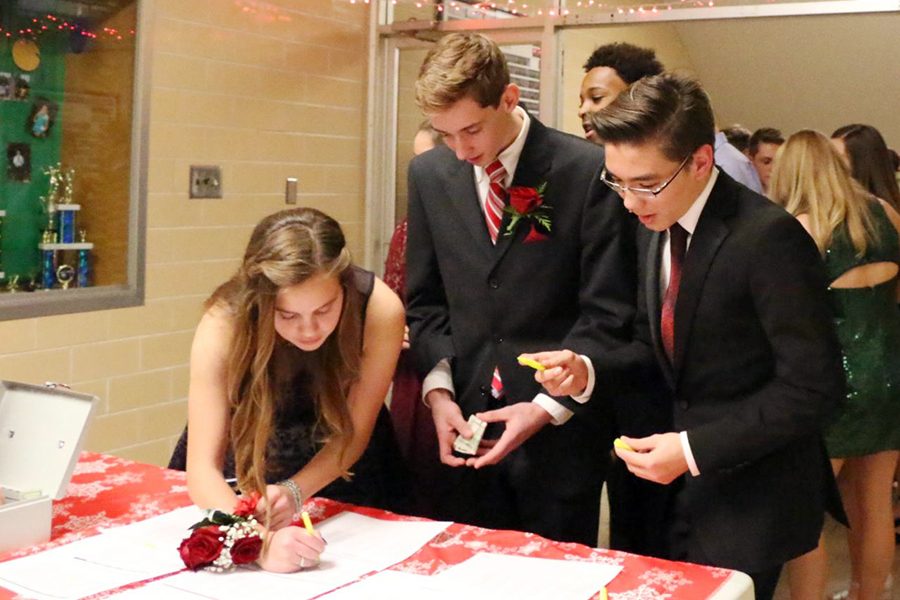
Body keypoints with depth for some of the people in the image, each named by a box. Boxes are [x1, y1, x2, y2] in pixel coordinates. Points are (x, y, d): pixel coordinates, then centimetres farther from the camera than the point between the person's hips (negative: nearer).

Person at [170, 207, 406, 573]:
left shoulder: (380, 309, -29)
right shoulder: (224, 324, -32)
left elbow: (354, 432, -16)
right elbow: (203, 469, -35)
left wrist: (294, 491, -31)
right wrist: (258, 540, -52)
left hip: (339, 462, 0)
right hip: (245, 455, 0)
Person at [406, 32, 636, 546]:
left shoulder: (589, 171, -10)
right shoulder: (428, 174, 4)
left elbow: (607, 312, -9)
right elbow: (426, 299, 10)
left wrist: (548, 407, -14)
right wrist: (439, 387, -4)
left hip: (560, 426, -3)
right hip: (464, 423, 4)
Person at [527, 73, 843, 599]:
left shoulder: (768, 237, -22)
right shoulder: (656, 228, 2)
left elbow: (812, 387, -20)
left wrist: (694, 448, -22)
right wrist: (588, 370, -7)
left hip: (750, 500, -7)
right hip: (683, 488, 7)